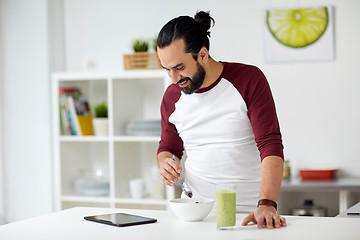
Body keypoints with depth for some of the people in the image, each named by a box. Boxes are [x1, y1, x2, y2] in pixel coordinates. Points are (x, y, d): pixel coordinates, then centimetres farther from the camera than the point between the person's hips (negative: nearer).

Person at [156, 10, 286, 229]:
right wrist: (165, 163, -3)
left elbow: (271, 145, -12)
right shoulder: (172, 97, 6)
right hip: (195, 210, 3)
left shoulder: (249, 80, -6)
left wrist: (267, 205, -25)